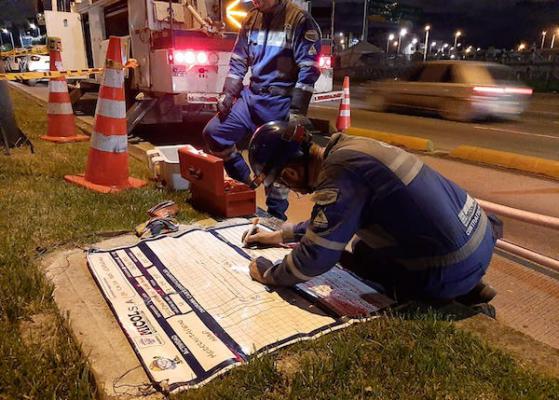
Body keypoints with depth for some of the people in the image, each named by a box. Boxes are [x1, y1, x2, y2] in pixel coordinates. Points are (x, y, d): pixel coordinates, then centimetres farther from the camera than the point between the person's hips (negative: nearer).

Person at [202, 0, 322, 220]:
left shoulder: (299, 21, -9)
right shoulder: (251, 19, 10)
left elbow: (308, 70, -14)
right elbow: (238, 61, 17)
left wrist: (297, 112, -19)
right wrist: (227, 93, 7)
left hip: (279, 103, -6)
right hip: (251, 96, 7)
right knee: (213, 132, 1)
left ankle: (276, 216, 19)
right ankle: (243, 183, 18)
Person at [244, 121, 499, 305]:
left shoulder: (340, 175, -24)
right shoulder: (349, 146, 5)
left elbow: (317, 257, -20)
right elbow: (331, 219, 20)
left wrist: (269, 274, -2)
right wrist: (283, 234, 22)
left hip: (452, 271, -8)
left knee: (356, 251, 8)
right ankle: (469, 287, 17)